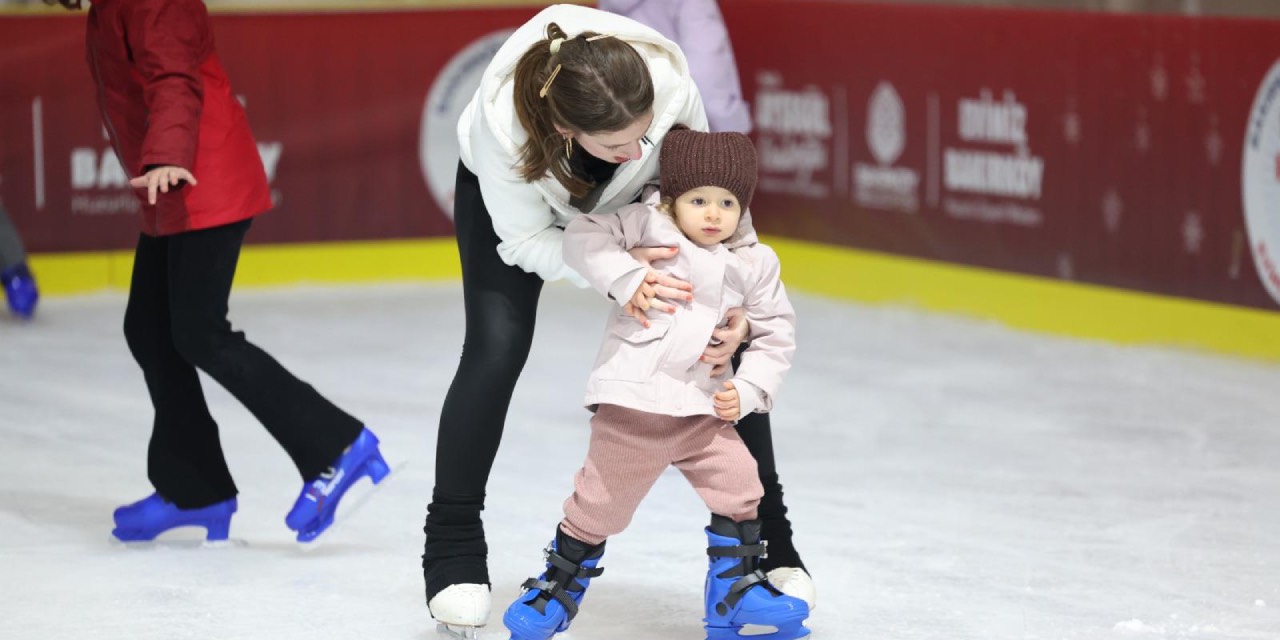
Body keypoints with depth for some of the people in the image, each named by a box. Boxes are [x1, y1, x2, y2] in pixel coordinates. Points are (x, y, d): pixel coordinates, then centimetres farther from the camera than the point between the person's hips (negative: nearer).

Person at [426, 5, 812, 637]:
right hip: (506, 191, -2)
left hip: (626, 202, 2)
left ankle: (768, 536, 9)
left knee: (720, 344, -7)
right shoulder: (503, 118, -44)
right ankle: (452, 548, -1)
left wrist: (733, 308, -38)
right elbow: (526, 239, -29)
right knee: (496, 347, -18)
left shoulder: (672, 88, -41)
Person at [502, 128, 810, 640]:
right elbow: (583, 236, -9)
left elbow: (775, 335, 11)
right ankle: (559, 588, 23)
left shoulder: (754, 265, 5)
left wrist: (747, 389, -1)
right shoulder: (648, 226, -4)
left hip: (703, 409, 4)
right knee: (601, 502, 3)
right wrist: (625, 278, -21)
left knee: (738, 486, -3)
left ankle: (735, 590, 14)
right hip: (632, 401, -3)